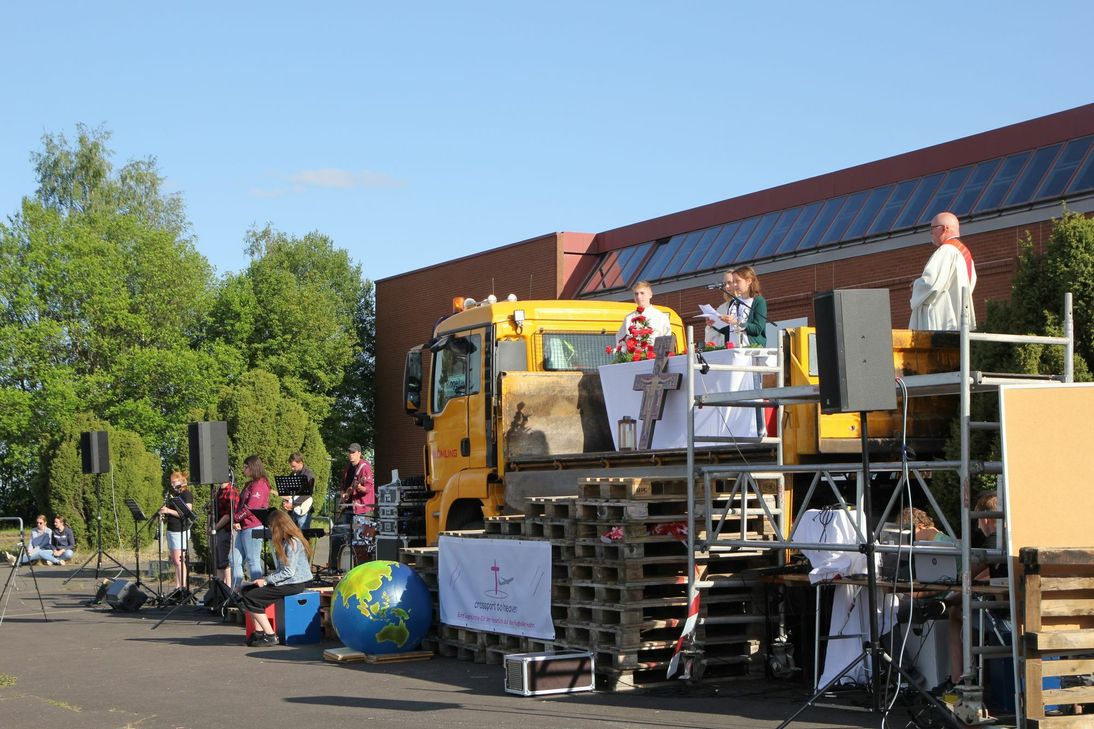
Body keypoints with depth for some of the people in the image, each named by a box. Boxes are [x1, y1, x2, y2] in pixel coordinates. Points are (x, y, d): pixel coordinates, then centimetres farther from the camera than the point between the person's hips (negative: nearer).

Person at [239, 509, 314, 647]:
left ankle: (270, 636, -10)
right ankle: (259, 632, 6)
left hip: (294, 584, -11)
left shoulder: (293, 543, -17)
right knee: (247, 589, 9)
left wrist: (266, 580, -15)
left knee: (250, 598, -14)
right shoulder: (287, 541, 14)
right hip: (288, 581, 11)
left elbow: (288, 572, -21)